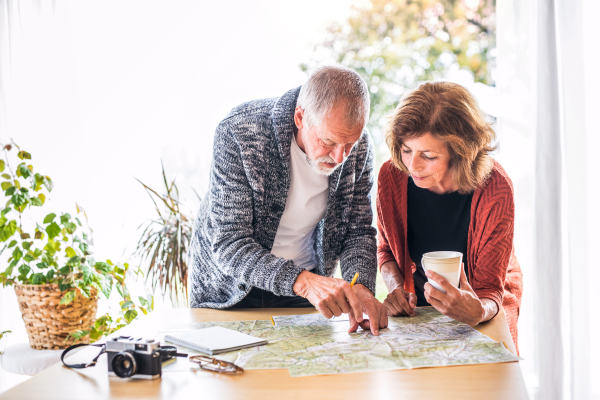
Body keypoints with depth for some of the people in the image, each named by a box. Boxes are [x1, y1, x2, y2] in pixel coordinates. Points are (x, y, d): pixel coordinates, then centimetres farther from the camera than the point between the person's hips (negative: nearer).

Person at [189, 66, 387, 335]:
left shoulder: (358, 145, -11)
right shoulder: (238, 133, -25)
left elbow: (357, 232, -2)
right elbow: (228, 245, -27)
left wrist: (361, 287, -23)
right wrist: (302, 281, -40)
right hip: (229, 291, -3)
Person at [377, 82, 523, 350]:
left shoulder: (494, 190, -23)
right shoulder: (392, 176, -15)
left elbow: (490, 289, -20)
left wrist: (477, 312, -44)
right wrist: (396, 288, -16)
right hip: (418, 308, 2)